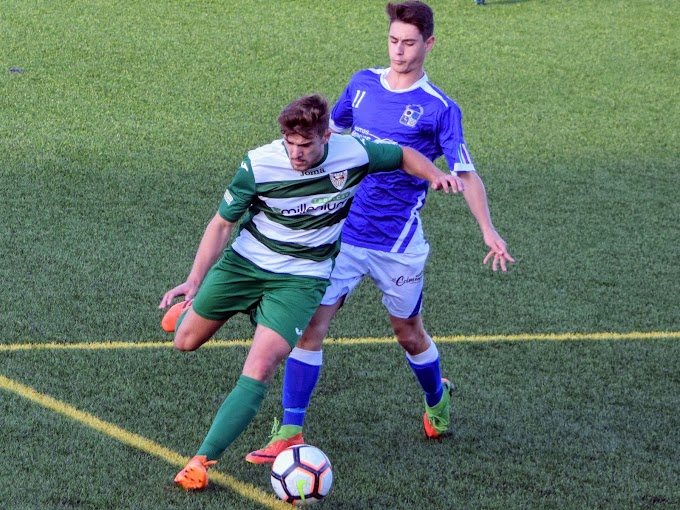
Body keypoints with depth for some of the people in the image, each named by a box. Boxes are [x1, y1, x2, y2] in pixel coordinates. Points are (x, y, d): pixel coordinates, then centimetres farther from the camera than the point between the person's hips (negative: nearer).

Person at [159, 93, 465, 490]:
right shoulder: (259, 165, -20)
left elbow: (404, 156, 3)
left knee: (259, 369, -20)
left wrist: (436, 175, -18)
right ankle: (189, 305, 51)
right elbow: (222, 223, -8)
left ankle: (203, 460, -17)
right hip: (244, 262, 1)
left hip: (300, 278, -1)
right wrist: (195, 281, -16)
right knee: (185, 341, 13)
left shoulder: (353, 155, -18)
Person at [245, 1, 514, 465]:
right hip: (343, 232, 3)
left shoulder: (439, 109, -8)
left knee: (409, 333, 14)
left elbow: (466, 173, -9)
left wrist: (489, 230, -22)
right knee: (310, 325, -9)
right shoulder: (363, 84, 5)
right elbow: (330, 132, 21)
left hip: (398, 244, -3)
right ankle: (289, 434, -5)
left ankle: (437, 401, 45)